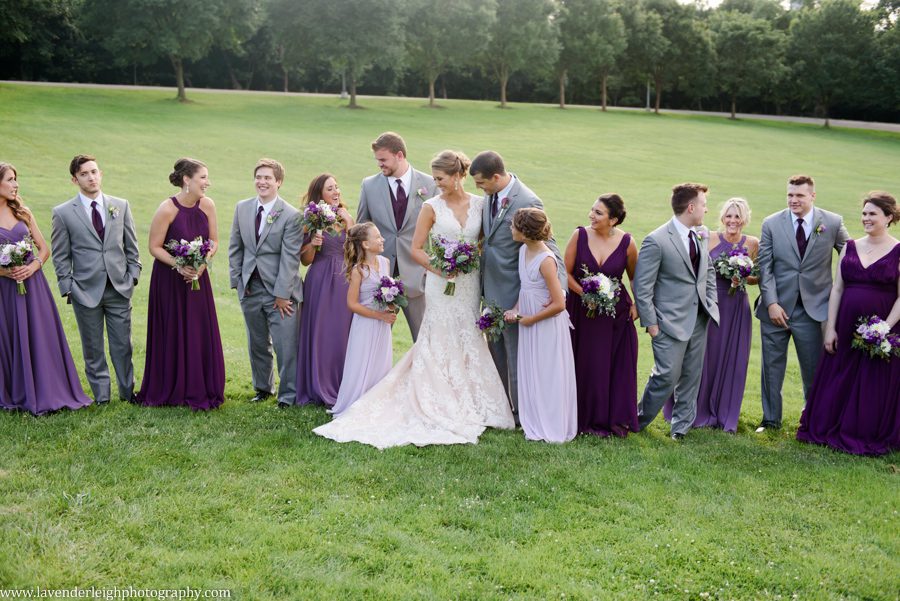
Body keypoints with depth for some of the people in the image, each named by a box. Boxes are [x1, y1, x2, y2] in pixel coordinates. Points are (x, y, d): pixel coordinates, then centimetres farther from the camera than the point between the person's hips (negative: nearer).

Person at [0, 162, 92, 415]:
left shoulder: (22, 212, 7)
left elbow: (44, 248, 9)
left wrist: (33, 265, -9)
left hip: (33, 285, 3)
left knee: (41, 338, 4)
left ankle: (47, 392, 15)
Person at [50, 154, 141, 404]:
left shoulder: (121, 206, 7)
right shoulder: (63, 213, -1)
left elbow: (131, 246, 11)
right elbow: (60, 257, 2)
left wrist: (132, 276, 3)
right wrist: (68, 287, -4)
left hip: (119, 289, 2)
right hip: (86, 290, -1)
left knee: (123, 345, 7)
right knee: (93, 349, 7)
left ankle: (127, 393, 21)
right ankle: (102, 398, 18)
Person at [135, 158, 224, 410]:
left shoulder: (207, 205, -5)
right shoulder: (167, 209, -17)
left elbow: (214, 242, 4)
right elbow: (154, 247, -11)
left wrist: (203, 263, -13)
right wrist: (179, 266, -22)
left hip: (198, 276, 4)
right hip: (169, 278, -4)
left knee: (200, 335, 5)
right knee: (172, 335, 4)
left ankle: (199, 392, 17)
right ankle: (168, 392, 19)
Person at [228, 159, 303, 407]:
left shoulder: (291, 215, -10)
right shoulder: (242, 208, 6)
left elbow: (290, 258, -12)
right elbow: (235, 247, 12)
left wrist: (282, 294, -13)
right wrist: (237, 280, 5)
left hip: (280, 291, -5)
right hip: (250, 289, 5)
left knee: (287, 347, -3)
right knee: (257, 344, 16)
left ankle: (288, 396, 9)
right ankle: (263, 387, 34)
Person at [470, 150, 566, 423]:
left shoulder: (528, 202, -23)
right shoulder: (490, 195, 1)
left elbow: (547, 245, -19)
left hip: (514, 292, -8)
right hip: (492, 288, 8)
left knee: (516, 354, 6)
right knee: (496, 351, 21)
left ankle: (520, 413, 22)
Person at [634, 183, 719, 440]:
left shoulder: (700, 235, 6)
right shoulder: (656, 241, -16)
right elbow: (642, 286, -13)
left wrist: (710, 303, 11)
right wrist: (650, 323, -12)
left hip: (699, 319, 7)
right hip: (671, 321, -7)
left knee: (691, 376, 12)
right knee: (667, 375, -6)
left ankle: (682, 425, 26)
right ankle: (639, 419, 15)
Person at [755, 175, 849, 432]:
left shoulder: (833, 223, -2)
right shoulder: (772, 223, -1)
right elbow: (765, 267, -3)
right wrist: (771, 303, -11)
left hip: (812, 308, -1)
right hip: (776, 307, 1)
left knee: (814, 368, 6)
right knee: (772, 365, 9)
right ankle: (771, 419, 23)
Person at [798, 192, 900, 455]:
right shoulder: (850, 247, 7)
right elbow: (837, 289, 6)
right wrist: (830, 328, 0)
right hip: (846, 327, 4)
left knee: (875, 386, 5)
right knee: (837, 379, 10)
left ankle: (871, 437, 22)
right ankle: (831, 429, 26)